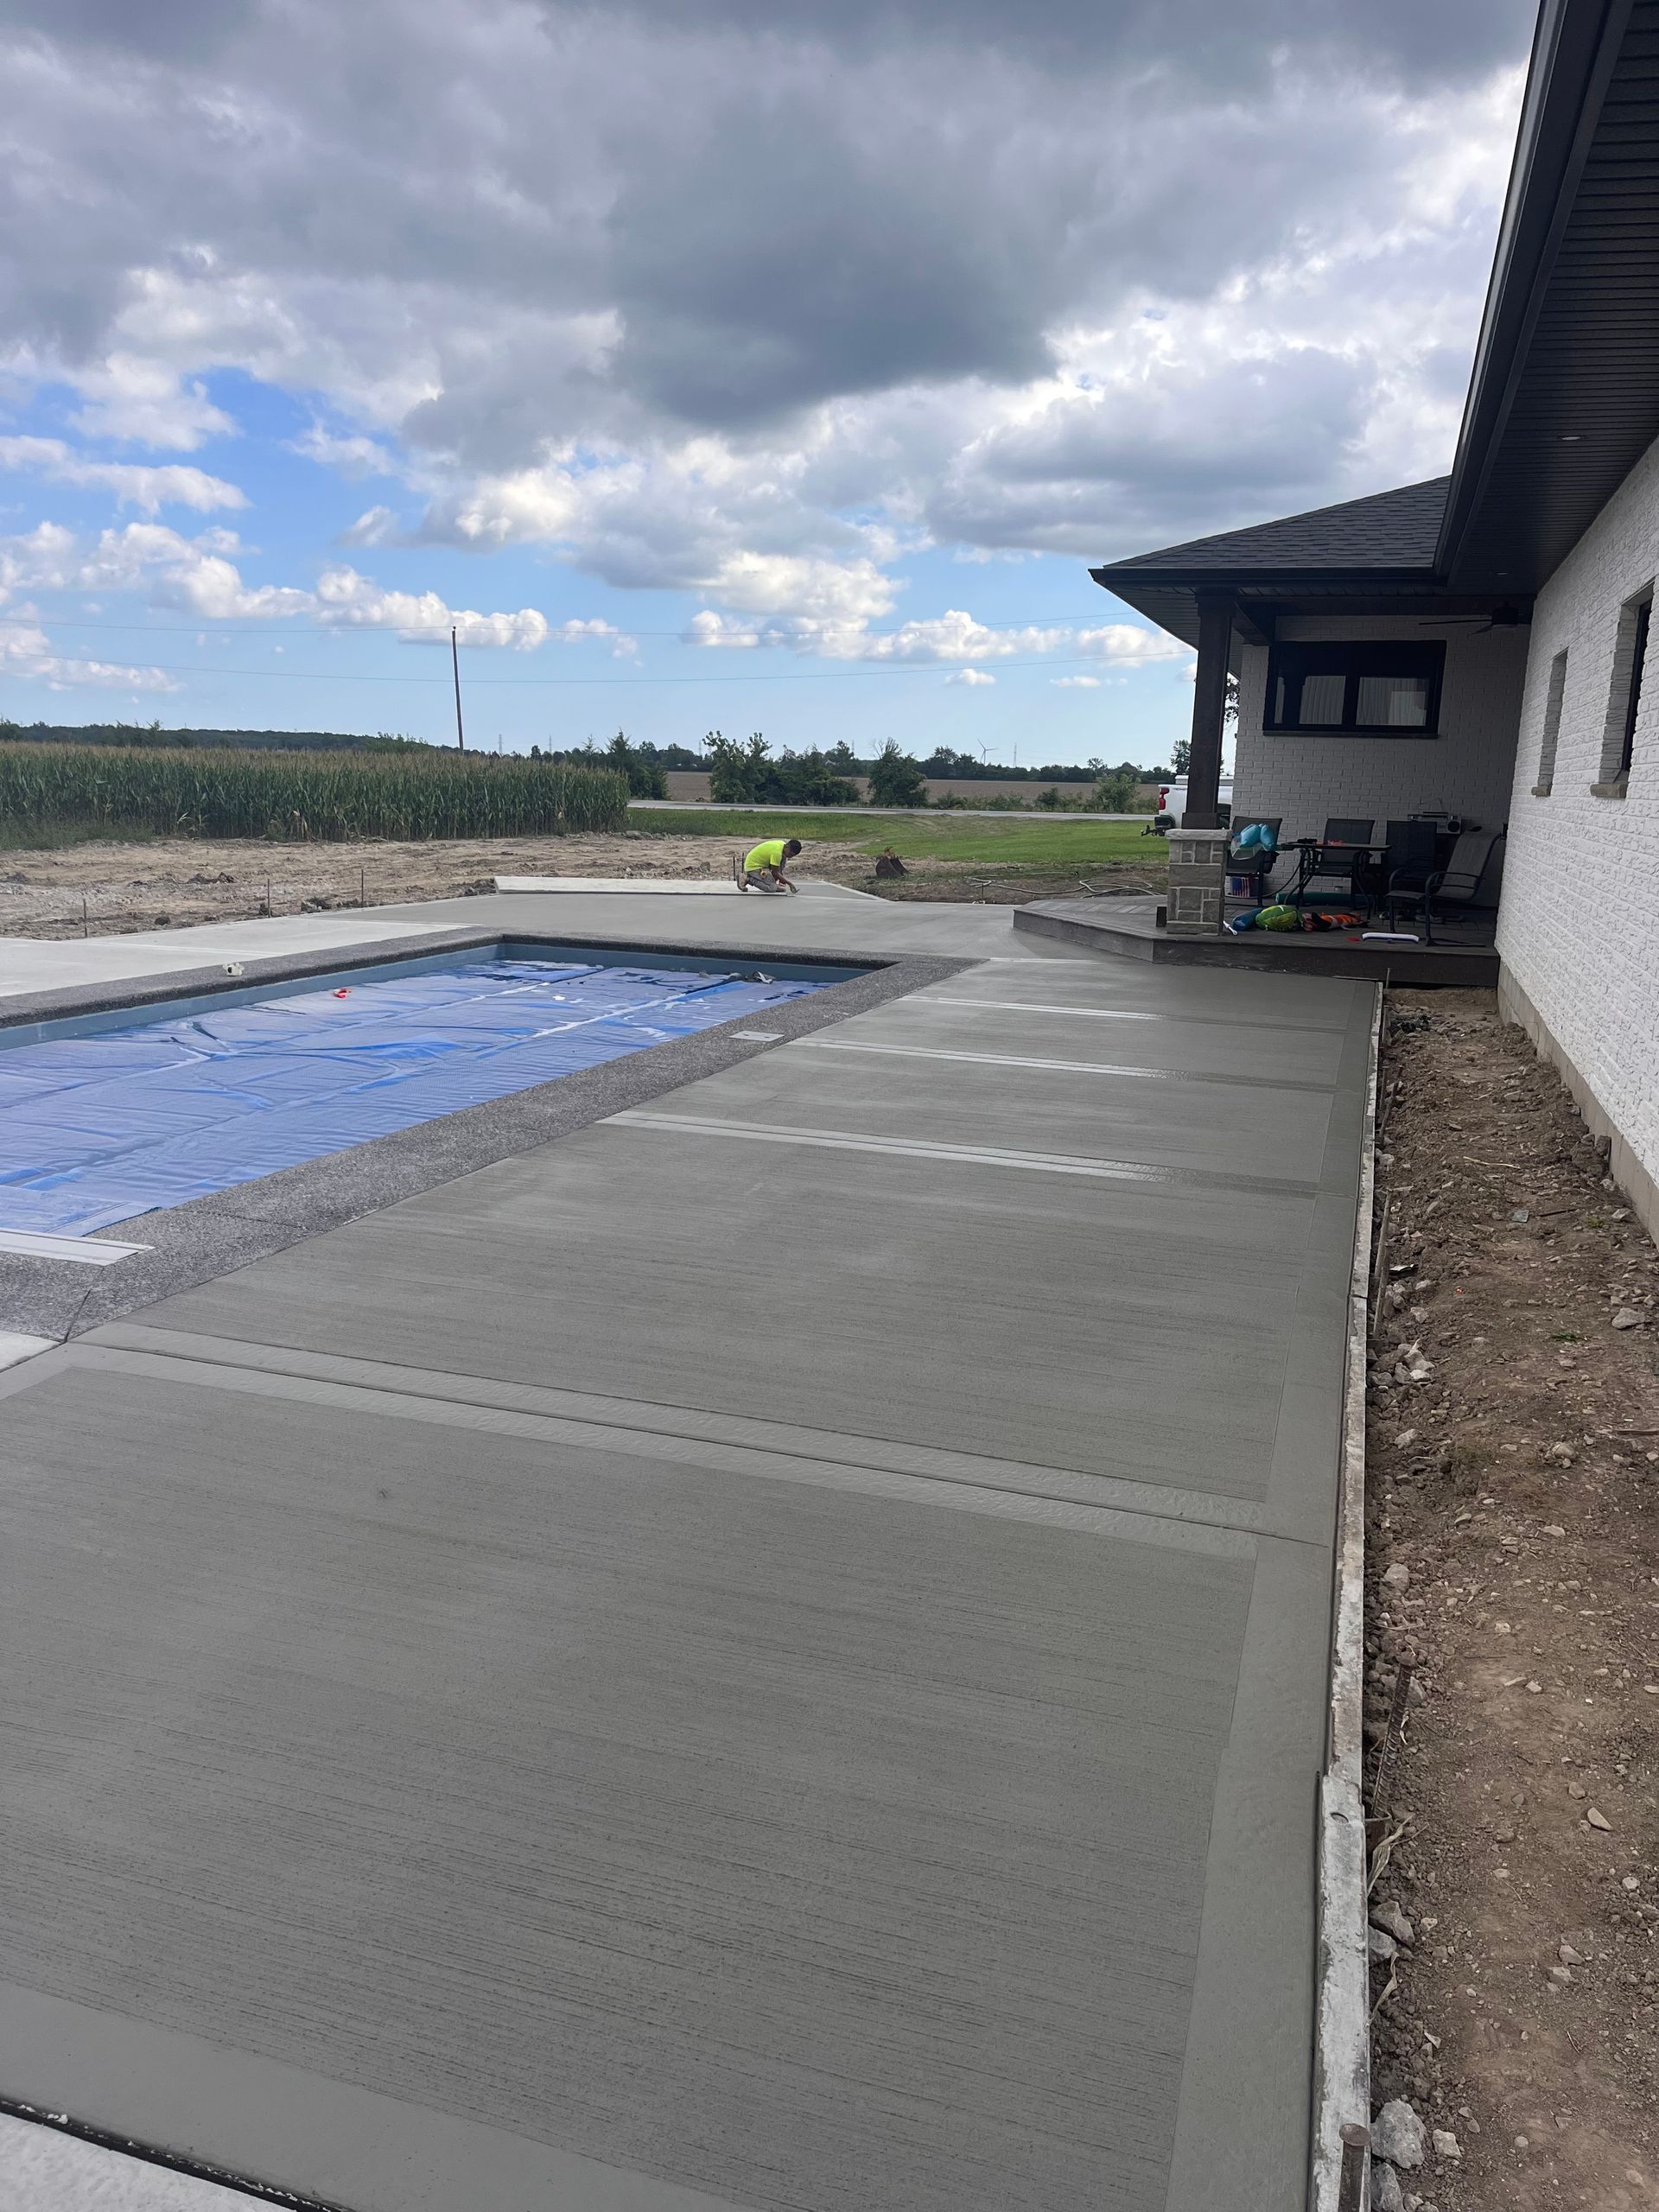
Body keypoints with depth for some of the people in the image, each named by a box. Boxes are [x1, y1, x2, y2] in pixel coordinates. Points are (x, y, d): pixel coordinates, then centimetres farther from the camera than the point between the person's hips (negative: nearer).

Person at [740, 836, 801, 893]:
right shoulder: (777, 852, -29)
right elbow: (775, 873, -20)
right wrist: (790, 883, -16)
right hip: (753, 867, -10)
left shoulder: (783, 844, 0)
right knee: (772, 888, -20)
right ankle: (748, 879, -7)